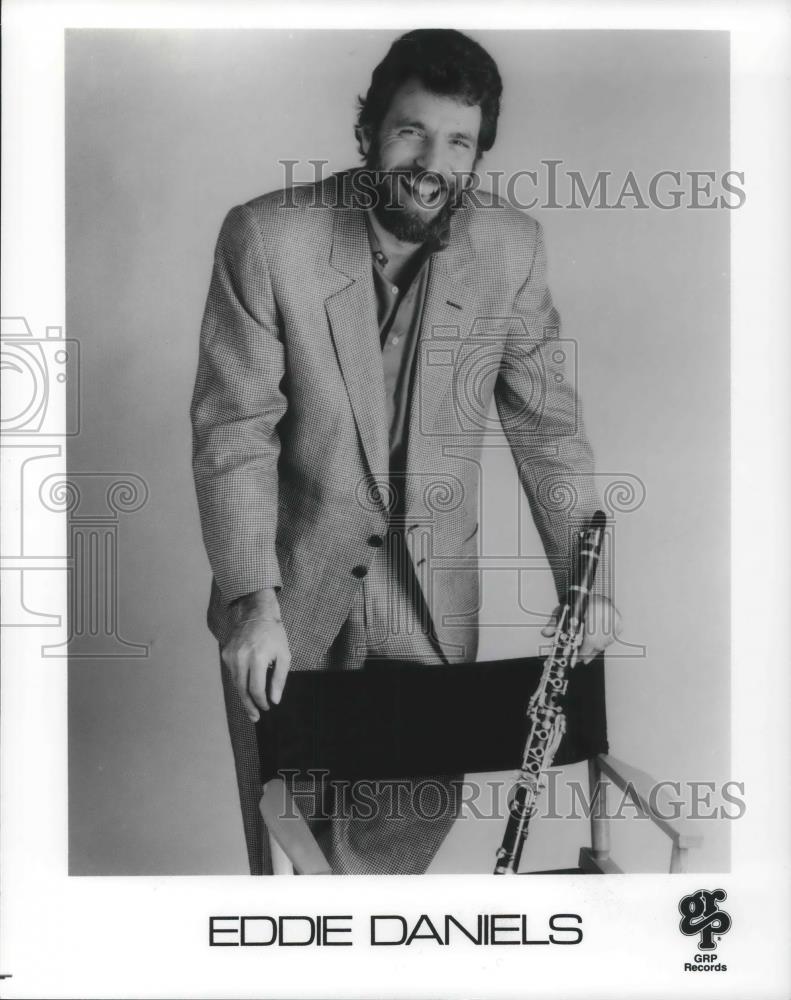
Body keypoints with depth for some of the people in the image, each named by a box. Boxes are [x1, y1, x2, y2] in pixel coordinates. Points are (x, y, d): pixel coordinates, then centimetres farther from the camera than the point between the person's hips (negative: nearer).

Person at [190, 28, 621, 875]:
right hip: (287, 586, -2)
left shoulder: (511, 250, -7)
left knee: (423, 801, 13)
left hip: (432, 596, 2)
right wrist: (252, 601, -22)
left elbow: (546, 423, 0)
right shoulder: (267, 237, -15)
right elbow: (233, 428, -15)